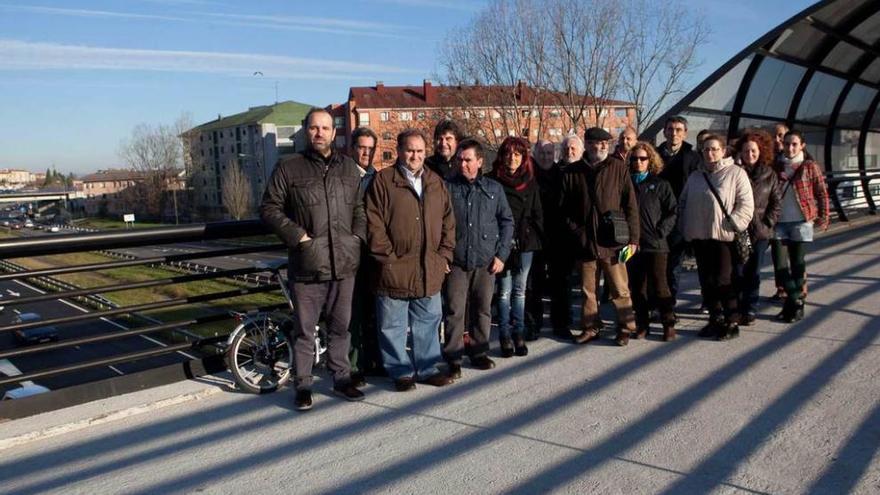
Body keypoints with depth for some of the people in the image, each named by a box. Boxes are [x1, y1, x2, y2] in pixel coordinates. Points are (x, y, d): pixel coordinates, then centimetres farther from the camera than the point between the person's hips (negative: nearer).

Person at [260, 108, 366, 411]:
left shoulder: (349, 168, 11)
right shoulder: (288, 168, -1)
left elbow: (359, 208, 16)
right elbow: (269, 209, -1)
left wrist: (358, 237, 1)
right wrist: (297, 235, -10)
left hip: (345, 264, 4)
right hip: (307, 266, -3)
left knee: (340, 327, 15)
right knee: (304, 330, 6)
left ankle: (341, 378, 28)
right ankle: (302, 386, 19)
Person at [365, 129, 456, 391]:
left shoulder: (436, 182, 12)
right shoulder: (383, 180, -3)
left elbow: (448, 222, 14)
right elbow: (374, 224, -8)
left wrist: (444, 254, 6)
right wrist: (387, 256, -12)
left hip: (429, 270, 5)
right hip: (394, 269, -4)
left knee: (428, 322, 14)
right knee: (394, 326, 6)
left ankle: (427, 369, 28)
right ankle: (401, 372, 21)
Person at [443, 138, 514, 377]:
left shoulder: (494, 189, 6)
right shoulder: (447, 187, 1)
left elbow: (507, 222, 10)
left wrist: (501, 254, 2)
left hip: (486, 262, 2)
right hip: (455, 261, -2)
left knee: (483, 310, 11)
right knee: (455, 311, -2)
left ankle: (479, 352, 26)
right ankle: (453, 358, 9)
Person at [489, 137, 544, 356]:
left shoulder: (530, 181, 8)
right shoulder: (493, 180, -1)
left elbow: (536, 213, 12)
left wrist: (537, 237, 3)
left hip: (525, 242, 3)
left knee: (520, 290, 9)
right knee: (504, 291, 0)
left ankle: (519, 335, 15)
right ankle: (505, 337, 7)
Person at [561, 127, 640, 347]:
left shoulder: (618, 168, 0)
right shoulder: (572, 172, 4)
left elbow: (631, 205, -1)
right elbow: (564, 208, 9)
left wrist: (633, 237, -6)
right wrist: (576, 231, -1)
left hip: (612, 241, -2)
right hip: (584, 243, 2)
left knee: (620, 289, 3)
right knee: (588, 289, 12)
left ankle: (625, 327, 18)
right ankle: (590, 328, 25)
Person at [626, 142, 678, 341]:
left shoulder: (660, 185, 3)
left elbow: (672, 212, 1)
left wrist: (661, 232, -9)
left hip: (656, 244, -3)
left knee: (659, 285, -5)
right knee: (637, 287, 7)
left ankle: (668, 323, 7)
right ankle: (642, 324, 17)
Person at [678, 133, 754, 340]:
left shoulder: (736, 173, -1)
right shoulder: (695, 176, 16)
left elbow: (746, 205, -7)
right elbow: (683, 203, 20)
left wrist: (731, 225, -16)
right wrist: (685, 228, 10)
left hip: (724, 237, -6)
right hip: (699, 237, 6)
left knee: (724, 280, -4)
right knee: (706, 281, 9)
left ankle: (732, 323, 8)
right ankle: (715, 319, 21)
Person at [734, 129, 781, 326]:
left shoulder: (769, 175, 6)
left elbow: (775, 203, 7)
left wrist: (767, 223, -3)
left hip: (760, 232, 2)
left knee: (753, 272, 8)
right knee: (737, 271, -2)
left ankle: (750, 310, 17)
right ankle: (736, 309, 10)